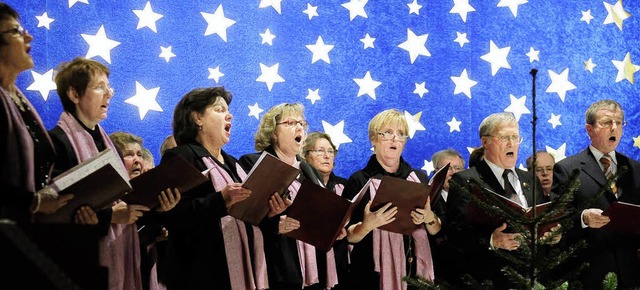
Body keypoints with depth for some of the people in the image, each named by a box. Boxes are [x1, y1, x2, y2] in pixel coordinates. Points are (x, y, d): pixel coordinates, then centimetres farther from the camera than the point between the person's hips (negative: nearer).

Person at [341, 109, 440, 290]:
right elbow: (349, 237, -6)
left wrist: (430, 219, -13)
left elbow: (437, 231, 7)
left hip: (417, 268, 3)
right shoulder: (359, 181, -3)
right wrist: (367, 225, -25)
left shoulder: (420, 178, 8)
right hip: (376, 274, -3)